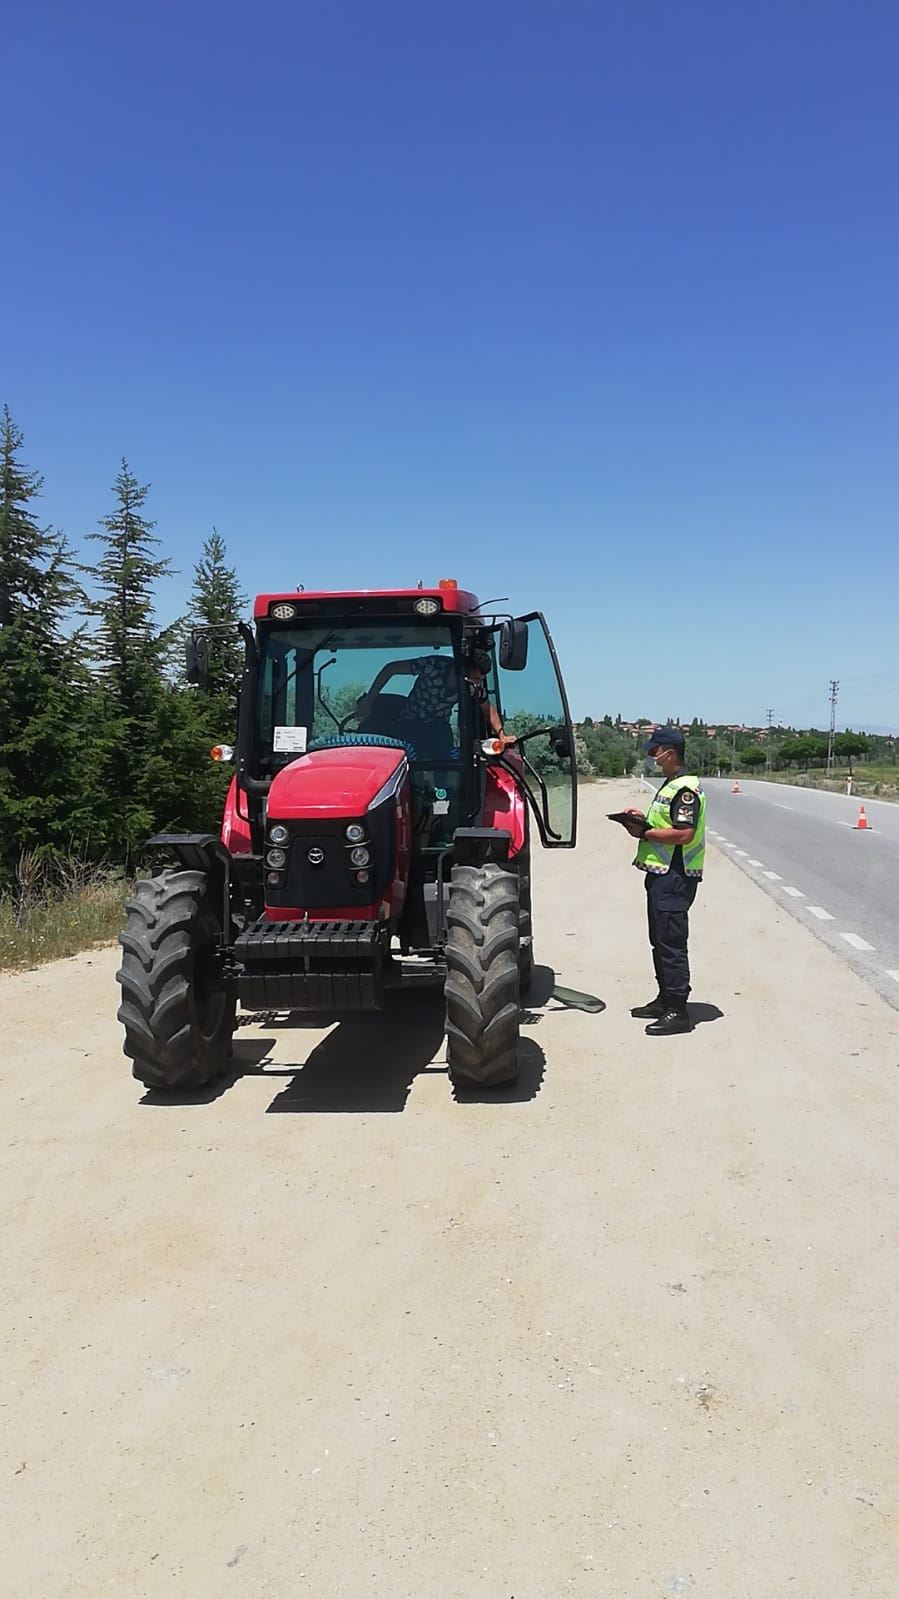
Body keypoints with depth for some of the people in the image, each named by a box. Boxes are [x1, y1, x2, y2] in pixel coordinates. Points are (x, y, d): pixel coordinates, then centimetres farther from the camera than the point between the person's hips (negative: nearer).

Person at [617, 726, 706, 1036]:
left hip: (675, 877, -11)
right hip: (662, 874, 11)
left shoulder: (685, 788, -16)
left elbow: (684, 834, -24)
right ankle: (665, 999, 28)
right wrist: (644, 818, 9)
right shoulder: (671, 784, 17)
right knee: (660, 941, 18)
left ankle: (678, 1011, -1)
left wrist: (644, 833, -16)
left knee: (671, 943, -7)